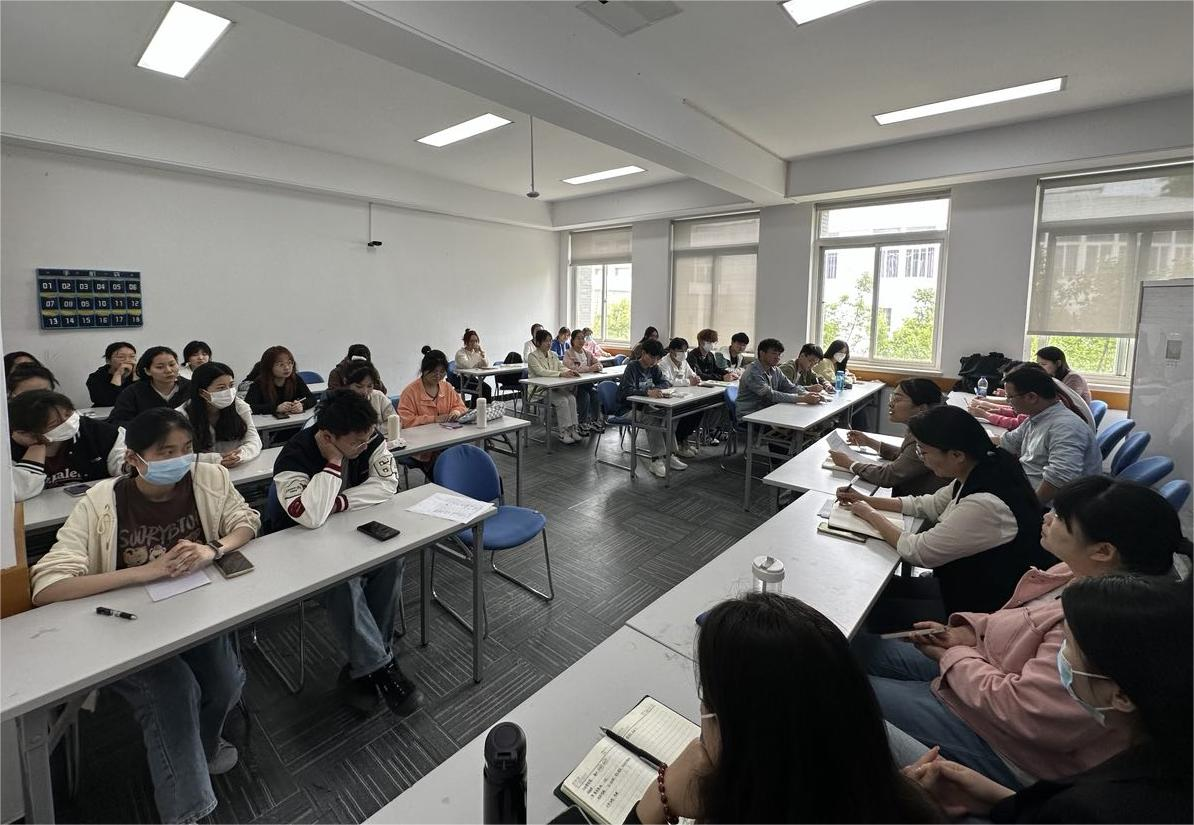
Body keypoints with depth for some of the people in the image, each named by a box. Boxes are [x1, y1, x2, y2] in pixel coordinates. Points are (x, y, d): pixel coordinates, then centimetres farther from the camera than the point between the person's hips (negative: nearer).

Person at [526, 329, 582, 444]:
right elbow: (541, 371, -21)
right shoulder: (532, 356, -6)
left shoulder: (553, 355, 16)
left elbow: (561, 367, 5)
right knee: (562, 400, -27)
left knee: (571, 398, -21)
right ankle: (562, 432, -20)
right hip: (539, 390, -6)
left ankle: (572, 429, -17)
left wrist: (570, 371, -20)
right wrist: (561, 374, -31)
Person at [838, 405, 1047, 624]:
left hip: (981, 608, -8)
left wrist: (870, 515, -9)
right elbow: (930, 504, 10)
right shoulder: (979, 472, -7)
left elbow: (916, 552, -24)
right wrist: (867, 500, 5)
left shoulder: (984, 505, -34)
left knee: (874, 608, 0)